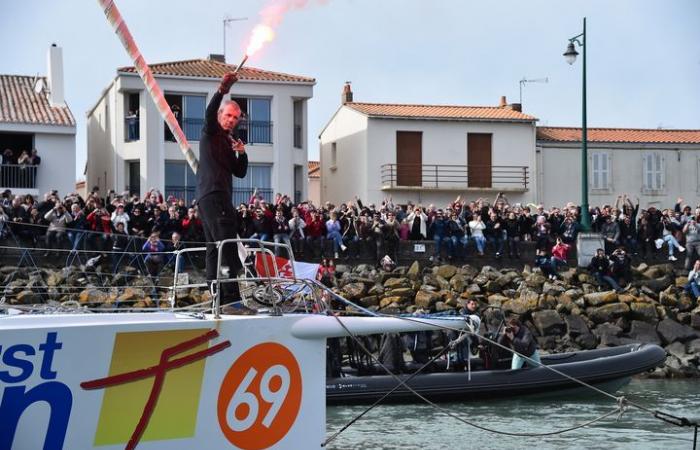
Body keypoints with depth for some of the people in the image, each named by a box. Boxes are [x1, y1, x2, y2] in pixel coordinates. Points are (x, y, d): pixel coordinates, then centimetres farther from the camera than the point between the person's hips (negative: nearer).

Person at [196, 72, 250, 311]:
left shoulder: (228, 142, 26)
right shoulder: (211, 132, 4)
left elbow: (240, 173, 21)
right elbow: (209, 113, -18)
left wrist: (242, 154, 3)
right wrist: (222, 91, -32)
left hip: (209, 198, 9)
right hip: (213, 193, -9)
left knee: (215, 249, 5)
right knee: (228, 246, -17)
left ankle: (217, 300, 3)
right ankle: (231, 298, -24)